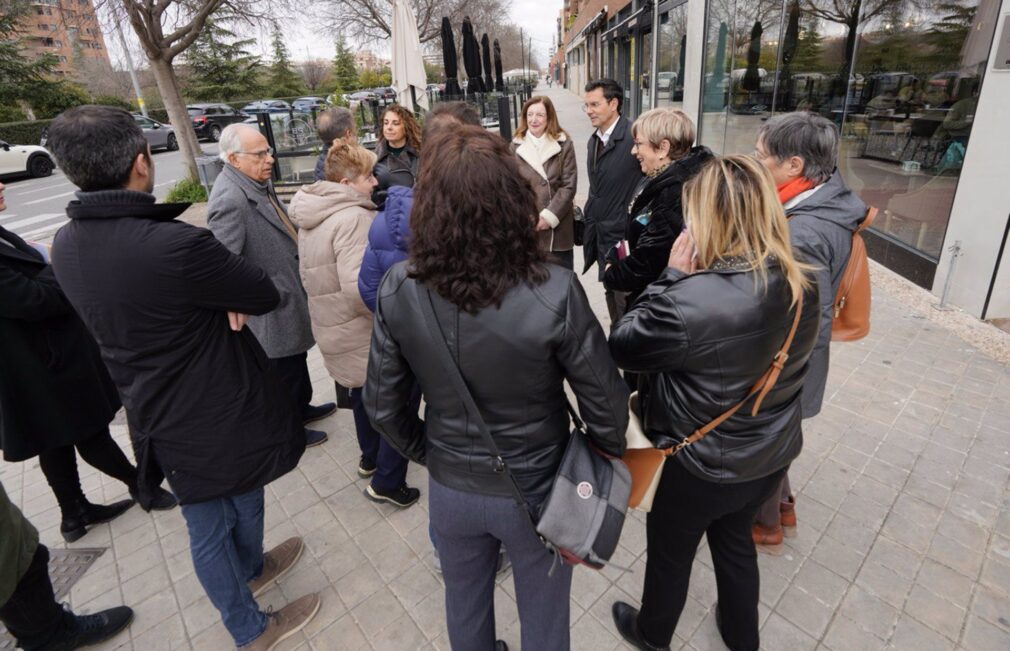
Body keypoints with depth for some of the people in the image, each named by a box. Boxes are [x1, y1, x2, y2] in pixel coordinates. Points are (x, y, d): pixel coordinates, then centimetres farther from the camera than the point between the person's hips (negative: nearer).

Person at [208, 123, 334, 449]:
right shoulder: (230, 199, -27)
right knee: (284, 372, 11)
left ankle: (301, 407, 49)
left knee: (297, 361, 27)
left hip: (290, 293, 9)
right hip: (273, 310, -9)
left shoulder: (258, 181, 3)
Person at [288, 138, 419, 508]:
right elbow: (358, 287, -31)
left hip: (332, 326, 10)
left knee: (364, 394, 26)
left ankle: (370, 458, 44)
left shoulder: (312, 215, 9)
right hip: (364, 332, -10)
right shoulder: (352, 217, -23)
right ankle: (387, 481, 13)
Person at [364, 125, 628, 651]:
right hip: (536, 491, -2)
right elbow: (605, 401, -18)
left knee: (465, 602, 32)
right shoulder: (554, 292, -29)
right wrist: (610, 455, 4)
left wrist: (427, 452, 9)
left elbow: (382, 405, -9)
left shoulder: (397, 290, -20)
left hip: (450, 489, 3)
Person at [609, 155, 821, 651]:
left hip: (706, 465, -6)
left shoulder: (691, 301, -36)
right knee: (734, 539, 32)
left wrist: (673, 276, -18)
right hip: (774, 454, 6)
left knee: (670, 551, 23)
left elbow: (623, 346, -20)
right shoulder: (803, 286, -11)